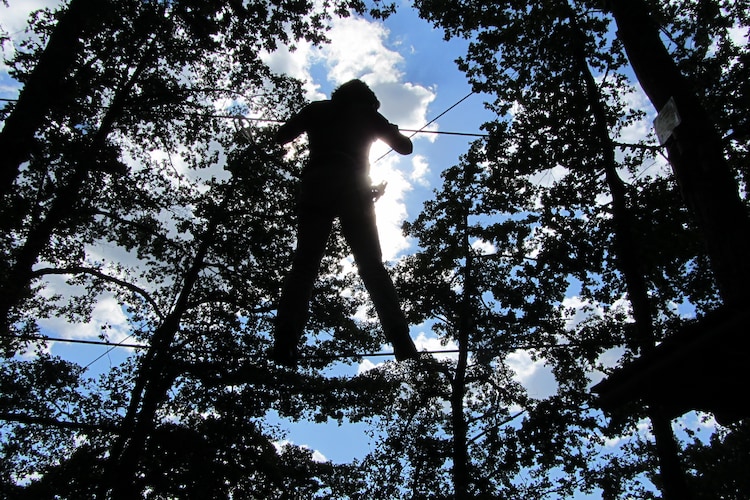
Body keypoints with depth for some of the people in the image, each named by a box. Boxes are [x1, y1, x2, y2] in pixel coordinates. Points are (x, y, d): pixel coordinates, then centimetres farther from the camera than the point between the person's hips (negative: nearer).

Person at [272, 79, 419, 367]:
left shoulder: (318, 109, 24)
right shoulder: (368, 114, 23)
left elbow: (281, 137, 27)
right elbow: (405, 147, 25)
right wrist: (392, 131, 46)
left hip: (317, 184, 1)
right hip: (354, 187, 0)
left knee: (304, 264, -5)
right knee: (372, 265, -2)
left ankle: (285, 341, -20)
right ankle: (400, 339, -14)